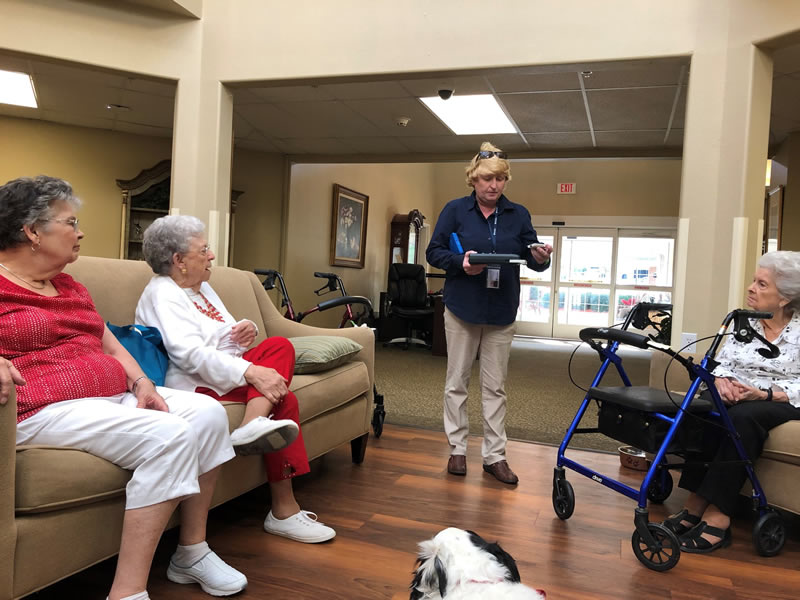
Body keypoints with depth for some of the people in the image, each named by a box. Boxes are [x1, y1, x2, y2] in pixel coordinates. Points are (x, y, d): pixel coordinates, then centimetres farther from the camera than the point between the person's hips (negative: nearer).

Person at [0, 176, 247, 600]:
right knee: (169, 437, -28)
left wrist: (141, 383, 2)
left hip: (116, 396, 9)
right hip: (49, 407, -9)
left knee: (208, 413, -6)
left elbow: (111, 345, 21)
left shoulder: (72, 288, 22)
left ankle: (191, 551, 2)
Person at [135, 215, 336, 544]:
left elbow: (225, 338, 25)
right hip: (198, 384, -8)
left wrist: (247, 330, -1)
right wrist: (251, 372, -34)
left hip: (229, 369, 9)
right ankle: (283, 510, -24)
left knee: (280, 346, -18)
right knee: (283, 399, -24)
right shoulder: (162, 294, -10)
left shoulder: (202, 288, 19)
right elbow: (191, 354, -24)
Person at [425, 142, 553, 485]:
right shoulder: (455, 210, -2)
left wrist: (540, 257, -23)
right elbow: (434, 252, -3)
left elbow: (531, 258, 0)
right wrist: (461, 262, -21)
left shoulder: (518, 215, 4)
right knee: (457, 382, 8)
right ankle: (458, 448, 22)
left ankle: (495, 455, 18)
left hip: (501, 313, 2)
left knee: (495, 387, 8)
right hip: (462, 309, -1)